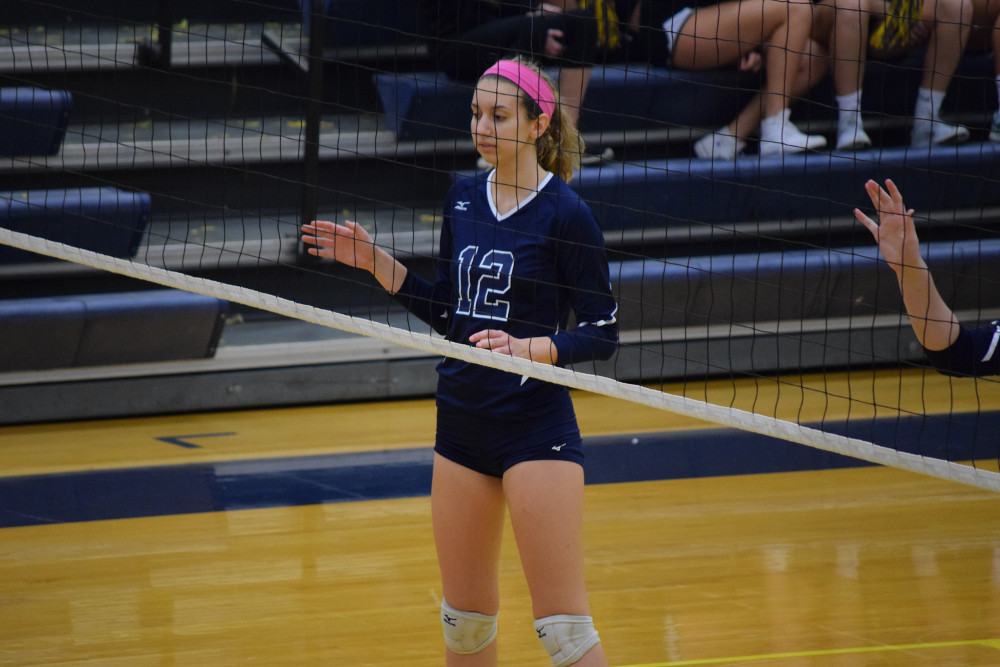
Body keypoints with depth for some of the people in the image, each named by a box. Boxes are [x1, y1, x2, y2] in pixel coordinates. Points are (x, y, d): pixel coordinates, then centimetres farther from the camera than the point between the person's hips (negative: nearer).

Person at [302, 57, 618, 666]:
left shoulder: (565, 215, -11)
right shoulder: (463, 199, 8)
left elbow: (602, 334, -10)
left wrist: (527, 349, -25)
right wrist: (374, 261, 8)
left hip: (537, 427, -6)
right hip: (462, 425, 7)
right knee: (465, 618, 13)